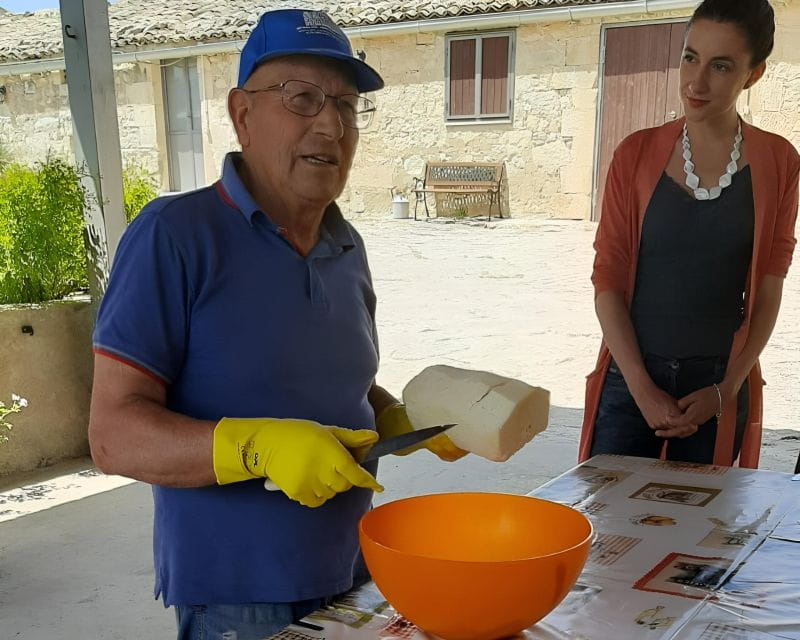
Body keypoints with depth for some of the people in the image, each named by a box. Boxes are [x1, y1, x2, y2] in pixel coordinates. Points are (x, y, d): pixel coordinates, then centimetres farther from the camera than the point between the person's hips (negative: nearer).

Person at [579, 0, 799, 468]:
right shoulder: (637, 154, -2)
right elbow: (608, 280, -4)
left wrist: (726, 390, -6)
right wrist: (642, 388, -10)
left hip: (719, 386, 0)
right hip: (631, 378, 0)